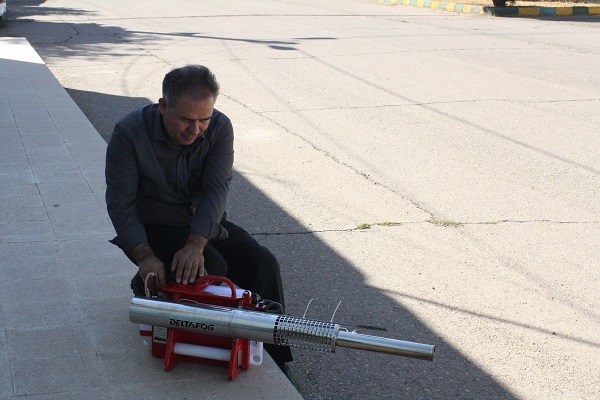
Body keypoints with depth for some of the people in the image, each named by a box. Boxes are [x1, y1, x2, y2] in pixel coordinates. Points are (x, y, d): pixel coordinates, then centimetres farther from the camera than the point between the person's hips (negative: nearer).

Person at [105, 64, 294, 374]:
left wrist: (195, 244, -35)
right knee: (212, 268, -28)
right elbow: (120, 204, -19)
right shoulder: (129, 133, -20)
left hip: (204, 224, 4)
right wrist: (144, 257, -31)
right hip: (153, 229, -4)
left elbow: (216, 189, -22)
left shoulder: (220, 127, -13)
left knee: (262, 263, -15)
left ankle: (273, 362, -4)